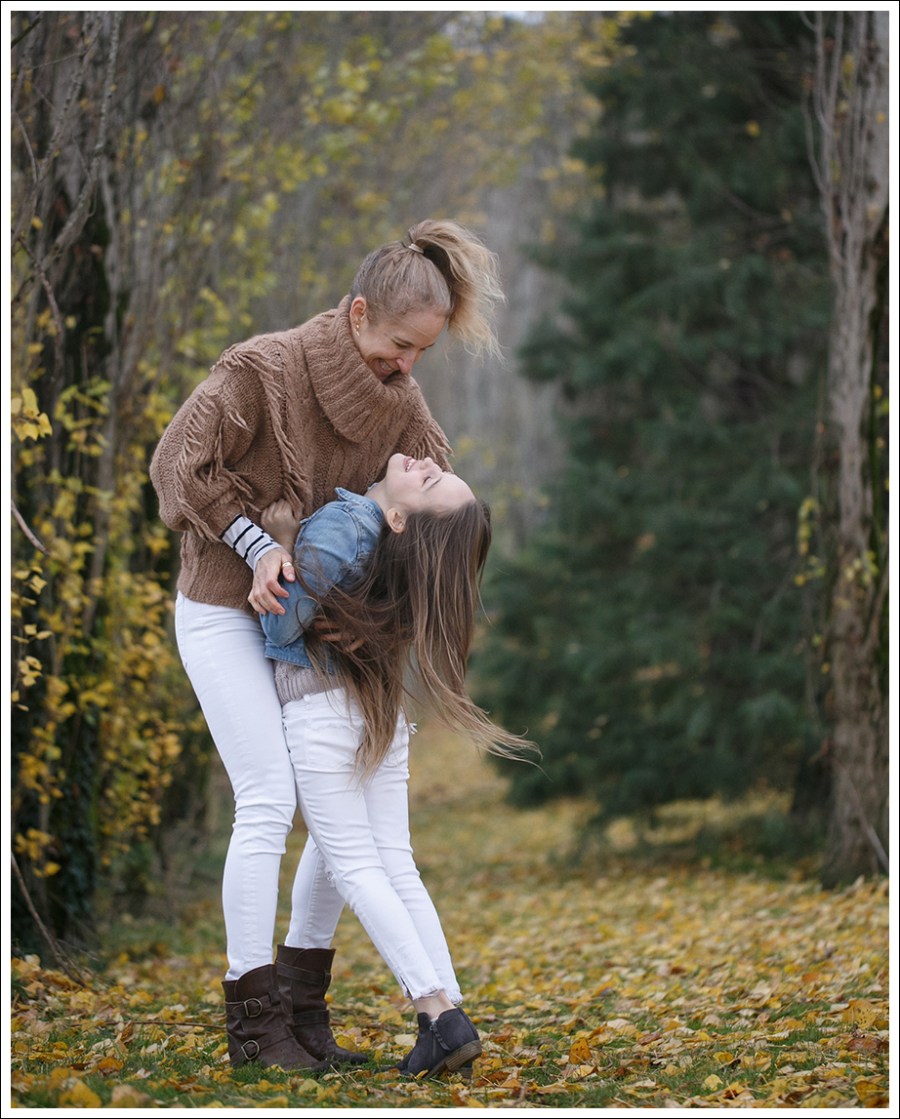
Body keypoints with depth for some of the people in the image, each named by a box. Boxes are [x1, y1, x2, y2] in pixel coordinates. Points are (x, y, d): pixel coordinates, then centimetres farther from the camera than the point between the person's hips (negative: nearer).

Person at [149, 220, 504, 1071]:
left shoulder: (396, 398, -2)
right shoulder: (260, 371, -20)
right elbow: (180, 465, -17)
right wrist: (258, 545, -20)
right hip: (223, 609, -7)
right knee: (268, 802, -14)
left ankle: (304, 999, 12)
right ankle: (252, 1019, -6)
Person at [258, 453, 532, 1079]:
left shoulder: (338, 528, -23)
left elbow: (284, 628, -14)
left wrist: (280, 547, -14)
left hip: (320, 705, -7)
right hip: (381, 711, 7)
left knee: (352, 864, -4)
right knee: (395, 865, 5)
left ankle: (438, 1012, -14)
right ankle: (448, 1011, -4)